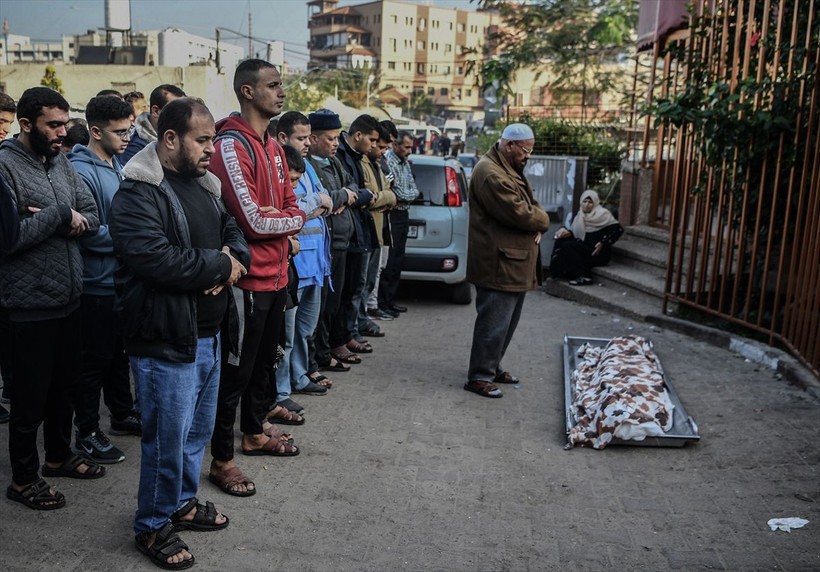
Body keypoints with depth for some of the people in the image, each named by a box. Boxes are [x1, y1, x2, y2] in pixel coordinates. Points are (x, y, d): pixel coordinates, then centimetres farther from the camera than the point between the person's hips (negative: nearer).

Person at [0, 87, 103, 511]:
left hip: (69, 299, 7)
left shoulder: (61, 162, 8)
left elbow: (92, 218, 5)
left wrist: (64, 219, -15)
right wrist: (60, 214, -17)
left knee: (65, 385, 21)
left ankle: (59, 456, 40)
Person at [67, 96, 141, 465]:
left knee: (119, 352, 20)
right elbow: (90, 235, -23)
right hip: (97, 285, -8)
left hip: (122, 280, 8)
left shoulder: (117, 165, 9)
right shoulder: (81, 171, -19)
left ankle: (122, 414, 36)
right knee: (95, 360, 3)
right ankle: (86, 434, 17)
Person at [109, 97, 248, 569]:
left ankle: (183, 502, 39)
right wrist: (221, 265, -17)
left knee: (198, 430, 20)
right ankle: (153, 526, 22)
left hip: (208, 334, 9)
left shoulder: (202, 184, 12)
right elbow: (156, 259, -29)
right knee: (168, 437, 3)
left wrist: (232, 257, -8)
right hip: (166, 340, -9)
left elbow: (234, 230, 17)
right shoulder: (138, 193, -17)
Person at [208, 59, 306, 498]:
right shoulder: (232, 146, -18)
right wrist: (295, 219, -5)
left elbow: (291, 205, 13)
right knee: (236, 369, 1)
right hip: (249, 278, -9)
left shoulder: (273, 146, 12)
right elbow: (253, 222, -23)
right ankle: (222, 460, 14)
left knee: (264, 359, 21)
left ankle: (254, 433, 40)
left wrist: (281, 218, -11)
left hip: (276, 274, 9)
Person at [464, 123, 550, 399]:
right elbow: (519, 213, -23)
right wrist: (542, 220, -3)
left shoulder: (511, 170, 17)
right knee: (493, 323, -5)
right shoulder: (491, 173, -18)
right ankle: (479, 376, 5)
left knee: (507, 321, 18)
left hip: (514, 263, 11)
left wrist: (537, 224, -4)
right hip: (498, 264, -11)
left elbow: (532, 205, 19)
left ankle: (492, 366, 30)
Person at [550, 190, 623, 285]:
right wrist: (568, 233, -13)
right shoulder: (580, 216, 13)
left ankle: (584, 277, -21)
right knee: (560, 242, -8)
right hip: (584, 248, 7)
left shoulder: (603, 214, -6)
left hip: (599, 253, -7)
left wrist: (603, 243, -18)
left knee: (568, 246, -24)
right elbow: (577, 234, 9)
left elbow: (618, 229, -11)